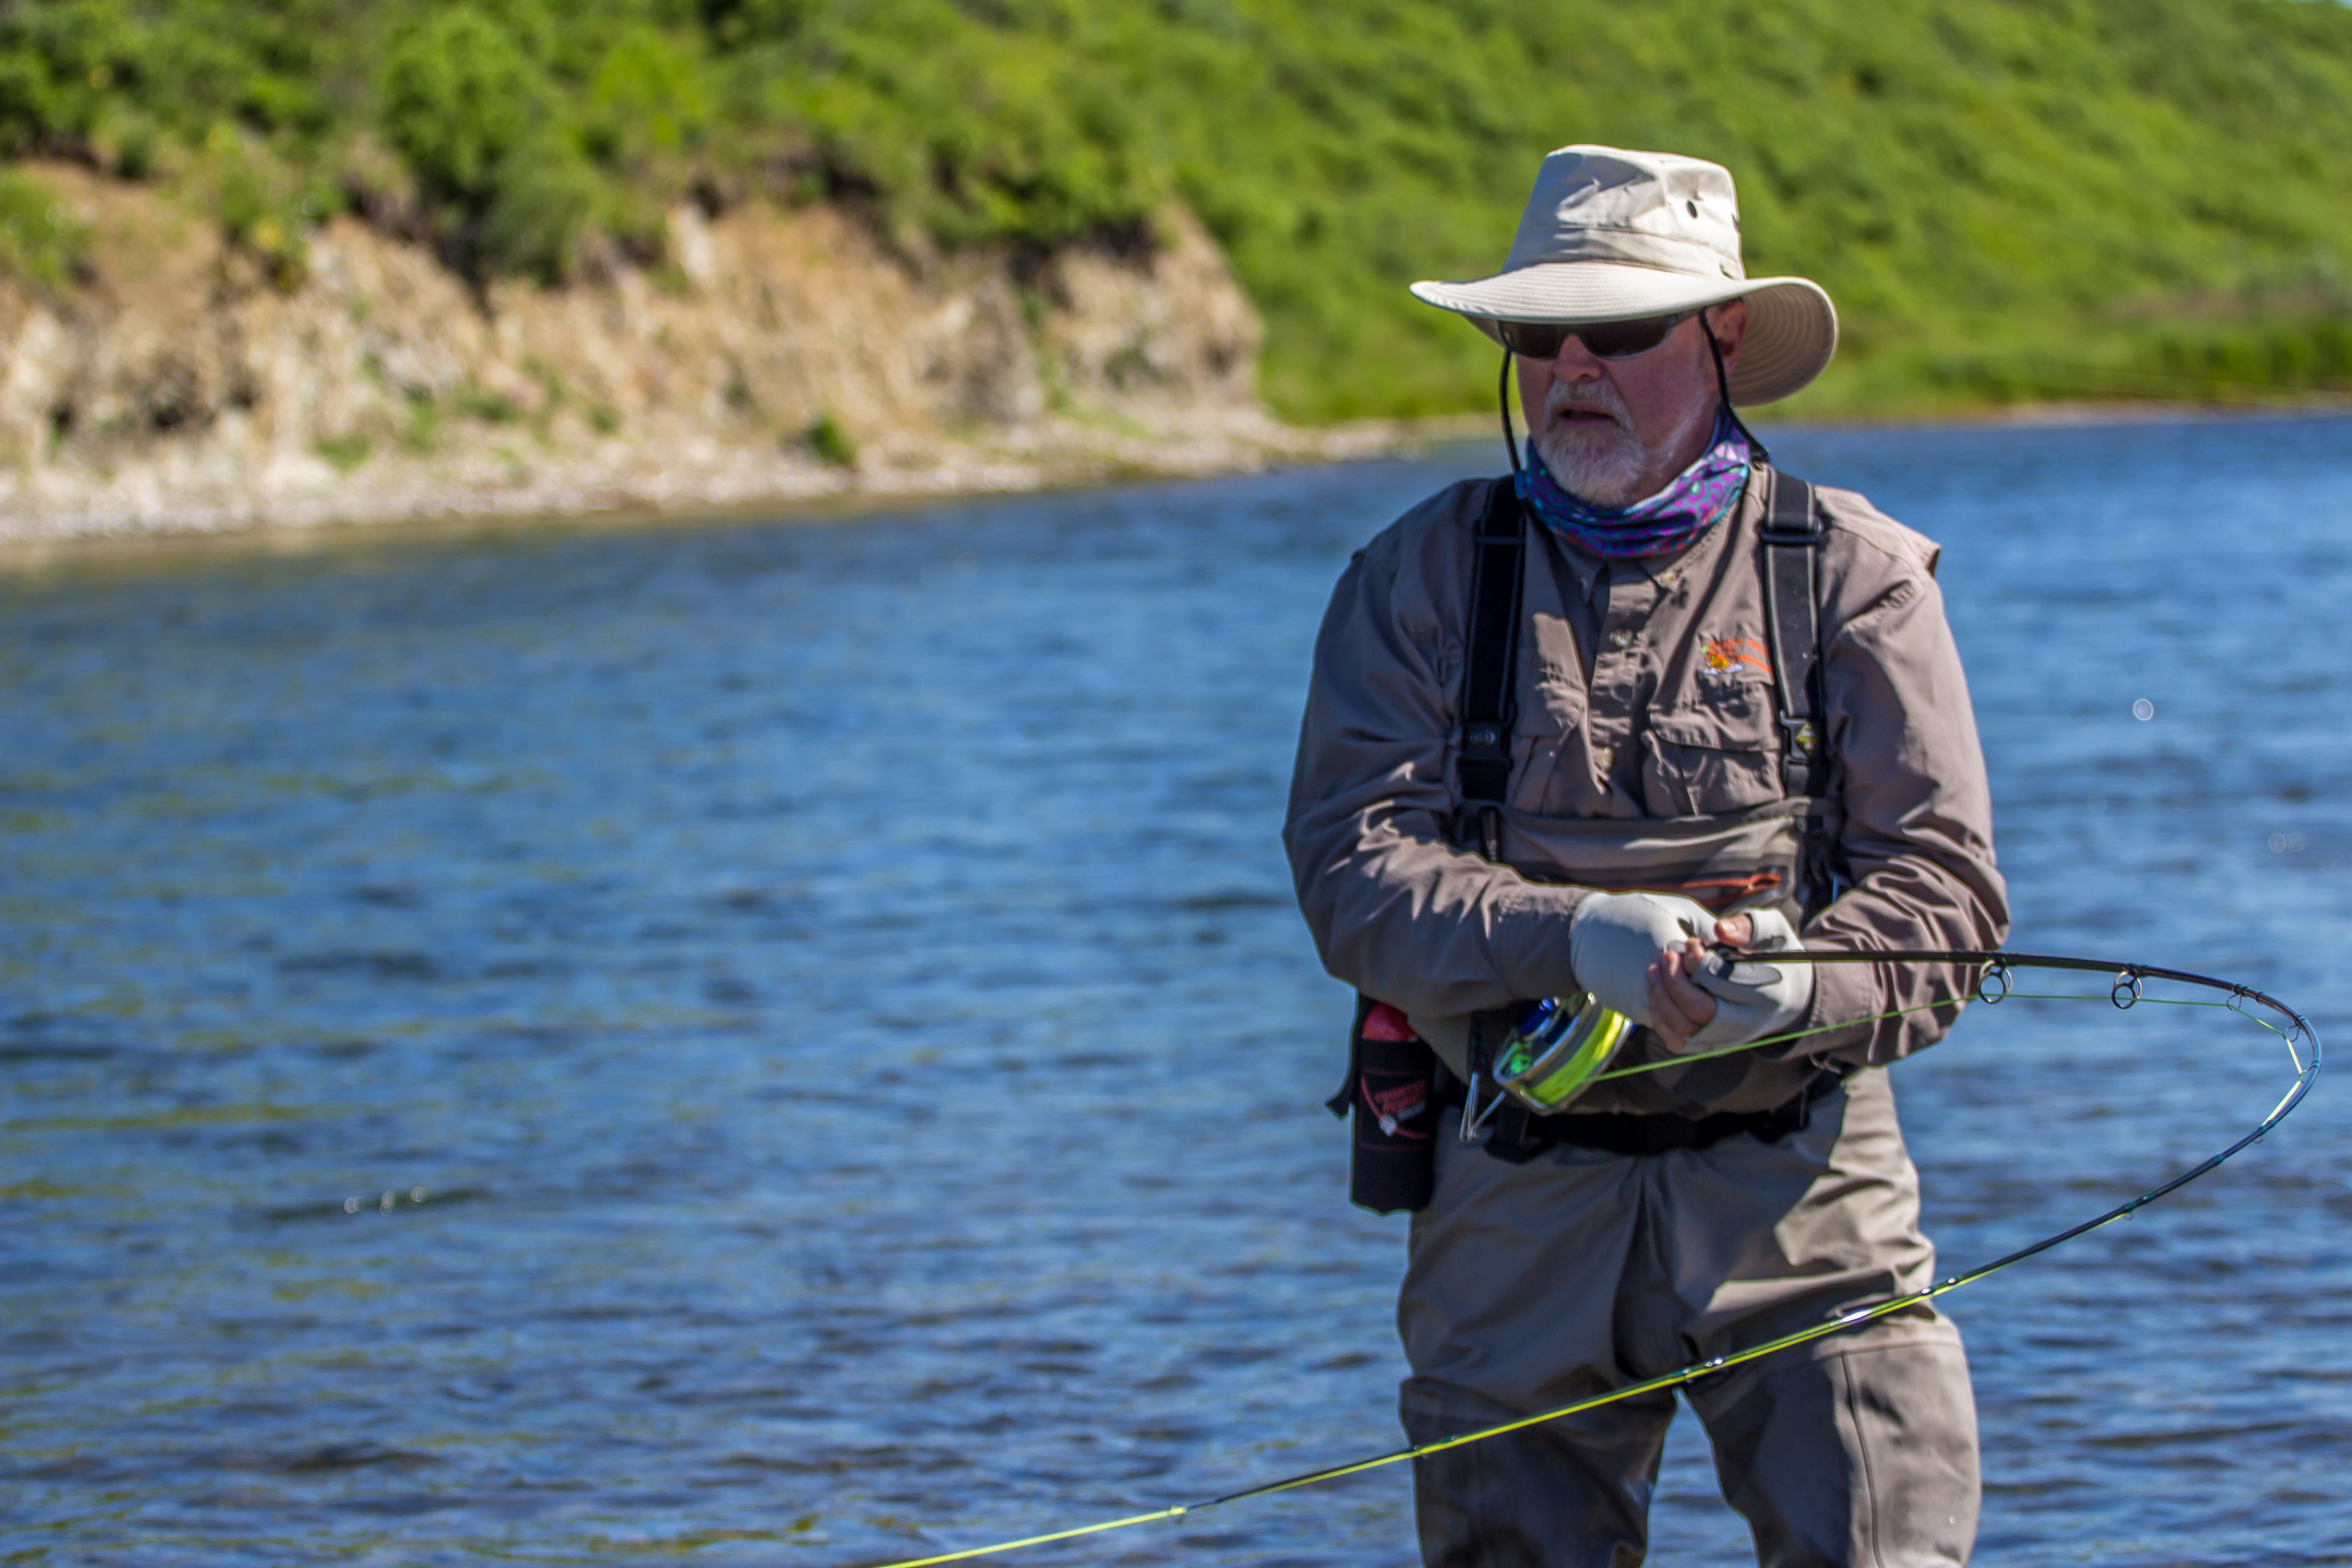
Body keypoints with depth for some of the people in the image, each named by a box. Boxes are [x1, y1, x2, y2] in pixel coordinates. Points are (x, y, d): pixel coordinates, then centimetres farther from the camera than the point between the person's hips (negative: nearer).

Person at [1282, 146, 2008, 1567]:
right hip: (1513, 1205, 1)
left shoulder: (1849, 572, 5)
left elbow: (1945, 883, -2)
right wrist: (1576, 937, -21)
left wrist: (1801, 989, -23)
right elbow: (1351, 870, -4)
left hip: (1796, 1181, -1)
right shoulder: (1422, 580, 8)